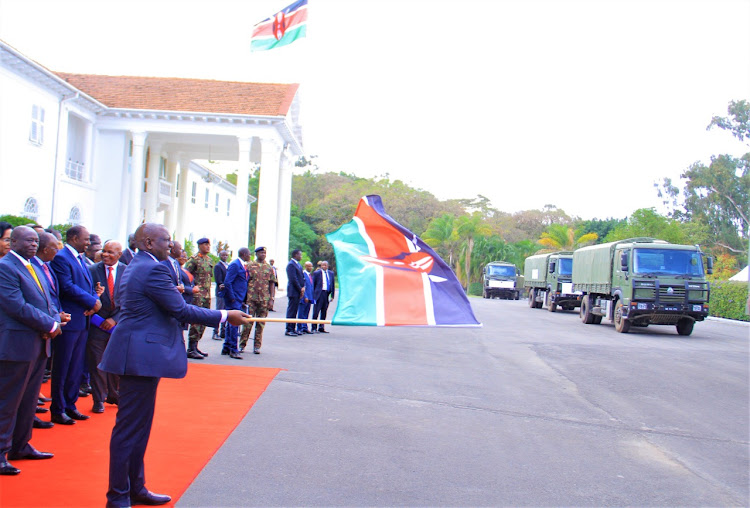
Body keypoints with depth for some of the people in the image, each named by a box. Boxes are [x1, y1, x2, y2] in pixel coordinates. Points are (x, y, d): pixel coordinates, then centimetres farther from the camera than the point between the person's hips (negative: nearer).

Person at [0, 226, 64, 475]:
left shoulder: (35, 267, 16)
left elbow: (48, 300, 16)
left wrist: (55, 320, -5)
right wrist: (49, 325, -15)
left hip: (39, 344, 9)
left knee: (29, 399, 15)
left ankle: (20, 445, 26)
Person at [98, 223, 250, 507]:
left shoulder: (135, 267, 16)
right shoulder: (153, 269, -16)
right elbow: (181, 310, -17)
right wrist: (224, 316, -9)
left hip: (138, 355, 11)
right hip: (141, 357, -11)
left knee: (138, 426, 17)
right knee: (130, 427, -4)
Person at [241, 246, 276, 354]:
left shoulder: (269, 268, 10)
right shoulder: (250, 265, 4)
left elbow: (272, 284, 10)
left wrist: (271, 299, 3)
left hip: (264, 299, 2)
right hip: (251, 298, -2)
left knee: (261, 323, 5)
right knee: (248, 321, -2)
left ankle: (257, 346, 11)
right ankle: (242, 344, 8)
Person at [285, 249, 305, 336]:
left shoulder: (298, 264, 17)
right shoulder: (291, 264, -13)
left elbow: (301, 277, 18)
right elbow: (293, 279, -18)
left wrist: (303, 287, 2)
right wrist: (300, 289, -14)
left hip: (298, 291, 9)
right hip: (293, 291, -9)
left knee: (294, 311, 11)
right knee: (291, 310, -6)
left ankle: (292, 329, 16)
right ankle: (288, 330, -4)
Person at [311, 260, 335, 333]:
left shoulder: (331, 273, 12)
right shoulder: (317, 273, 2)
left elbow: (333, 284, 14)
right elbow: (313, 284, 2)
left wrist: (332, 295, 7)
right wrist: (313, 295, -4)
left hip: (327, 294, 4)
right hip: (319, 294, -4)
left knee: (324, 312, 7)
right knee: (316, 311, -5)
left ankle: (321, 328, 14)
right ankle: (314, 328, -1)